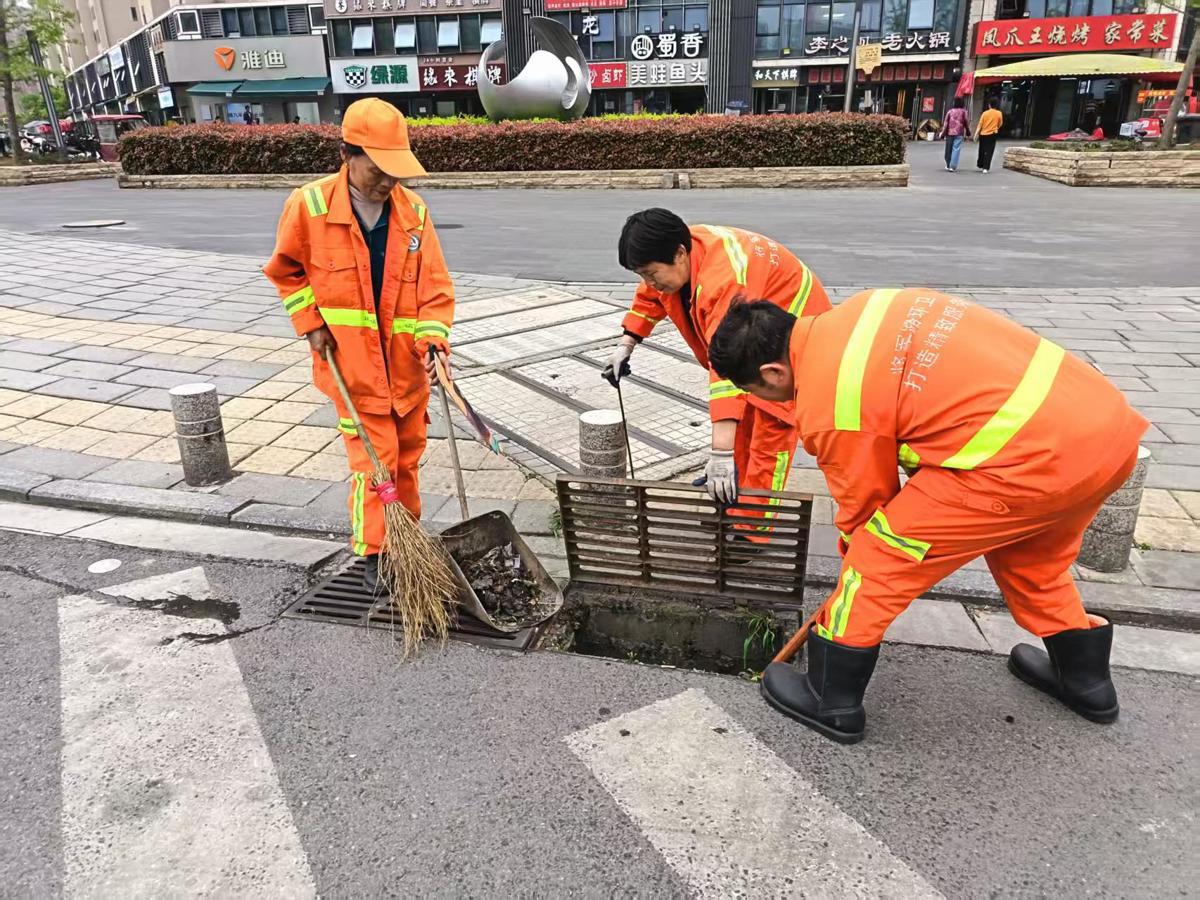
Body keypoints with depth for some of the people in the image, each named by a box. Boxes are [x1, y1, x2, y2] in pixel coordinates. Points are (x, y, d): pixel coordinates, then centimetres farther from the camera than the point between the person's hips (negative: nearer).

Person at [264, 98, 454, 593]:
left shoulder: (413, 212, -5)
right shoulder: (308, 205, -11)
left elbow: (435, 286, -5)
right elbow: (286, 271, 4)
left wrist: (433, 339, -19)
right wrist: (312, 323, -5)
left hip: (407, 365, 3)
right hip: (352, 364, -3)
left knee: (407, 457, 17)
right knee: (374, 461, -2)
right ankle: (374, 553, 16)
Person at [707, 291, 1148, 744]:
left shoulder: (826, 408, -12)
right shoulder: (856, 312, 12)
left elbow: (864, 505, 1)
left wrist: (857, 575, 21)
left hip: (1038, 456, -9)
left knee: (879, 556, 2)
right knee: (1028, 553, 33)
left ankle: (829, 701, 16)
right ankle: (1086, 677, 52)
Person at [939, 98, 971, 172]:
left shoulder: (950, 112, 6)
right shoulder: (963, 112, 0)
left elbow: (946, 123, 3)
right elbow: (966, 123, 4)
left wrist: (943, 133, 9)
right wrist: (968, 133, 16)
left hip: (949, 133, 3)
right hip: (959, 133, -3)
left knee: (949, 149, 12)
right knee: (956, 149, -4)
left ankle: (948, 165, 22)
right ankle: (953, 166, -13)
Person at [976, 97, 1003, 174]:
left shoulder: (985, 113, -3)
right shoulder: (999, 113, -3)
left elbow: (980, 124, -5)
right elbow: (1000, 124, 7)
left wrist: (976, 134, -3)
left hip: (983, 134, 1)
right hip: (992, 134, -1)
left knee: (982, 151, 16)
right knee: (989, 152, -1)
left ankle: (980, 166, 28)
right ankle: (985, 168, -10)